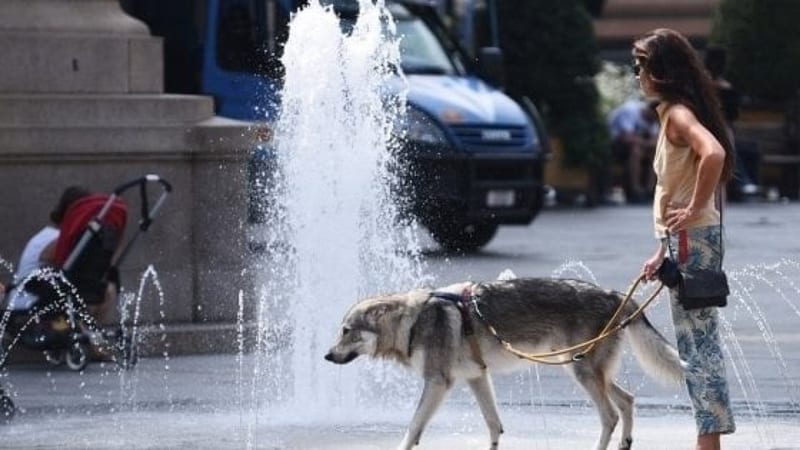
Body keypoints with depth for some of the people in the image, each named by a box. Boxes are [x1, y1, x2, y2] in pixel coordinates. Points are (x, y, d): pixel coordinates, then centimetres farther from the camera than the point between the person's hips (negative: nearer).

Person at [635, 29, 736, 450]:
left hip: (693, 241, -10)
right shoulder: (676, 113, 17)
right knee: (699, 345, 11)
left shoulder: (678, 114, -13)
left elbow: (714, 153, -34)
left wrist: (695, 210, -26)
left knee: (697, 345, -8)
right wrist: (663, 250, 21)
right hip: (686, 241, 10)